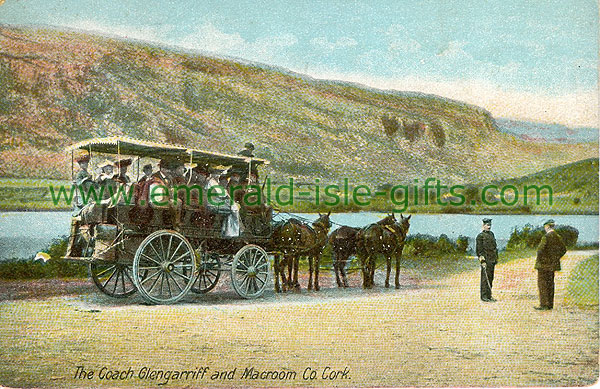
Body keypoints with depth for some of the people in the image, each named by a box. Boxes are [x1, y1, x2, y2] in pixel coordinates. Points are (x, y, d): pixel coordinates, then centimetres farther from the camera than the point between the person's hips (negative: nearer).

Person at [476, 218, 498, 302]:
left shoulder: (491, 234, 15)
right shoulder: (480, 236, -9)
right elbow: (479, 250, -12)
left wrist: (496, 258, 18)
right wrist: (482, 261, -17)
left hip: (492, 260, 8)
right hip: (486, 260, -8)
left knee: (491, 278, 11)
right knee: (485, 278, -6)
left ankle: (489, 296, 18)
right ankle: (484, 296, -1)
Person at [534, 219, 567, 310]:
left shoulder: (546, 237, -18)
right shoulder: (558, 237, 7)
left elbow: (540, 249, -26)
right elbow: (563, 249, 14)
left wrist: (539, 260, -11)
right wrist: (556, 258, 16)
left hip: (544, 264, -8)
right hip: (553, 264, 8)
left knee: (542, 284, -3)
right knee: (550, 283, 13)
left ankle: (544, 305, -4)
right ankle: (550, 304, 17)